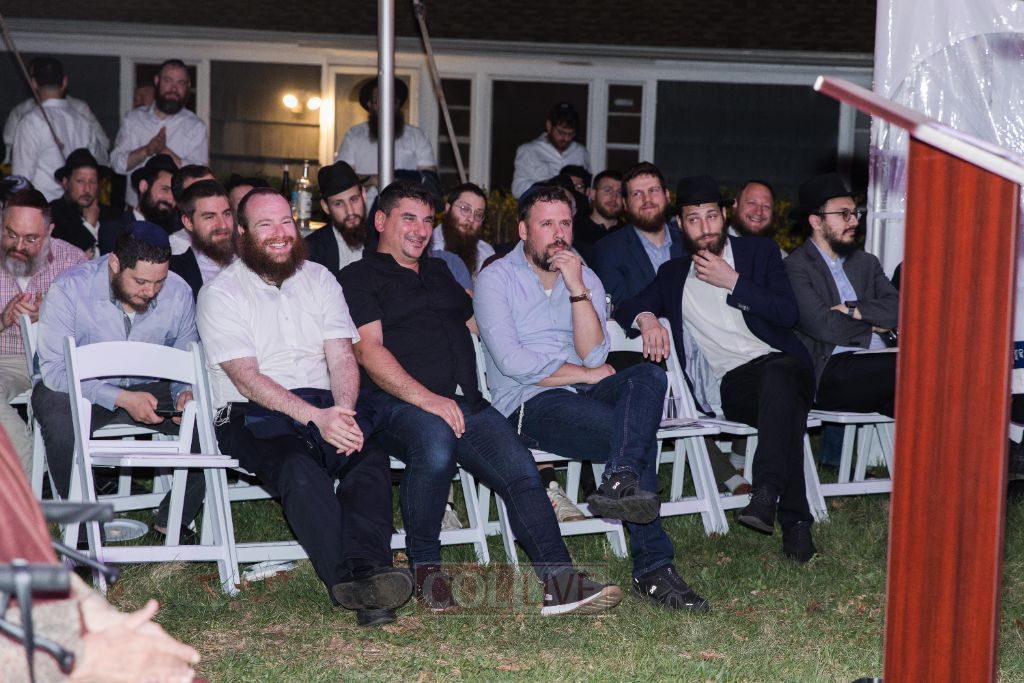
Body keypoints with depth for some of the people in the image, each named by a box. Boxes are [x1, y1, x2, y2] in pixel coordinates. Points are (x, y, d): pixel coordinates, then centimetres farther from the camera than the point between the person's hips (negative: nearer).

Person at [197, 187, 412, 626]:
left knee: (371, 457, -29)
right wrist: (316, 417, -22)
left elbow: (342, 357, 7)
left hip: (325, 409, 4)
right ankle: (348, 581, -45)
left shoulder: (319, 279, 17)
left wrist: (343, 410, -16)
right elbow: (246, 376, -9)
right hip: (252, 417, -4)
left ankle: (366, 567, -45)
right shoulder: (222, 292, 2)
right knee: (300, 469, -36)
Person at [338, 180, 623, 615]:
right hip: (397, 404, -6)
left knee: (520, 469, -21)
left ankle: (556, 581, -31)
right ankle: (424, 565, -17)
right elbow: (368, 350, -5)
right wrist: (427, 399, -18)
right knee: (437, 444, -38)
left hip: (465, 403, 6)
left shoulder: (439, 273, 31)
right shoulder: (359, 278, 9)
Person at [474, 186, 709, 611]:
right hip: (528, 405, -5)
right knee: (640, 434, -27)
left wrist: (577, 289, -9)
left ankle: (619, 482, -45)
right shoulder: (497, 279, 2)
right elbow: (512, 362, -12)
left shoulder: (586, 279, 16)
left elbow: (593, 356, 0)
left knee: (649, 376, -29)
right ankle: (652, 568, -28)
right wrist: (586, 374, -5)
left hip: (582, 394, 5)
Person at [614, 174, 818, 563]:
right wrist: (647, 318, -9)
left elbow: (789, 313, 1)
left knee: (778, 373, -40)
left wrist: (732, 282, -4)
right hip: (732, 383, 1)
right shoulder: (673, 274, 22)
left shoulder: (759, 252, 14)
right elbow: (626, 308, 14)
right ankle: (795, 522, -40)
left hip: (783, 364, -1)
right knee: (785, 401, -36)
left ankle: (767, 494, -49)